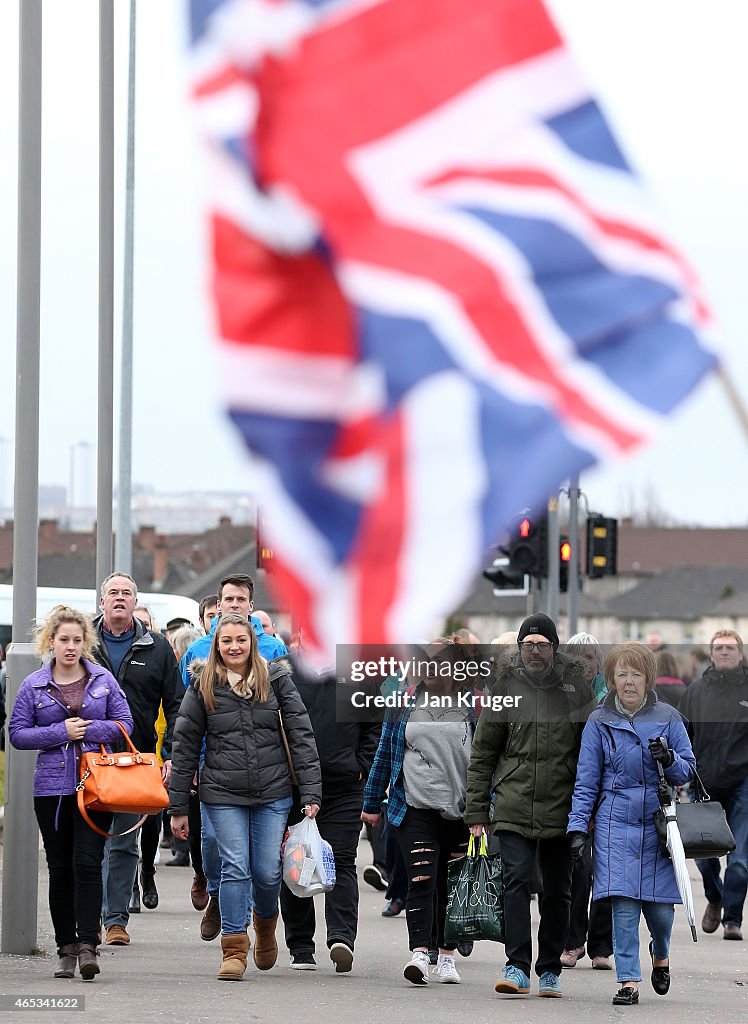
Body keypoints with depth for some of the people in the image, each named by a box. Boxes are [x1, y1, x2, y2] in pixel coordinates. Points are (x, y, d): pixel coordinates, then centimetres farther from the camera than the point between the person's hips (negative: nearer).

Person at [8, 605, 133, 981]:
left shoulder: (103, 680, 4)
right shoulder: (34, 685, 4)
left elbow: (124, 724, 5)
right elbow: (18, 733, 2)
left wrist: (86, 730, -9)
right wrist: (61, 732, -10)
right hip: (52, 787, 1)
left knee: (88, 863, -12)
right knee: (60, 869, 6)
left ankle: (87, 946, -13)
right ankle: (66, 949, 14)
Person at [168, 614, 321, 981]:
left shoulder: (275, 679, 3)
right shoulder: (203, 686, 2)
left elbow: (301, 735, 2)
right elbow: (185, 745, 5)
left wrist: (310, 793, -6)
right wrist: (178, 808, 2)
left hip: (273, 794, 0)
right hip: (223, 796, 0)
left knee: (267, 872, 2)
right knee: (235, 869, -7)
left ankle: (265, 924, 33)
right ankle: (234, 949, 2)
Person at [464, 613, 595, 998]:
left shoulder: (575, 686, 2)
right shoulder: (506, 686, 3)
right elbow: (482, 752, 7)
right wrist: (476, 811, 3)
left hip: (561, 808, 1)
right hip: (514, 805, -1)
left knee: (557, 891, 8)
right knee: (516, 881, -12)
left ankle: (550, 970, 17)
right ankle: (517, 967, -13)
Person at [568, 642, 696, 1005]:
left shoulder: (667, 718, 6)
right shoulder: (599, 722, 5)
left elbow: (688, 770, 9)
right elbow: (586, 781, 7)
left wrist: (670, 760, -13)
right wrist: (578, 827, -1)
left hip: (659, 823, 1)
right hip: (616, 824, -1)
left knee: (660, 907, 0)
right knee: (623, 905, -10)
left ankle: (660, 954, 32)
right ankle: (629, 982, -4)